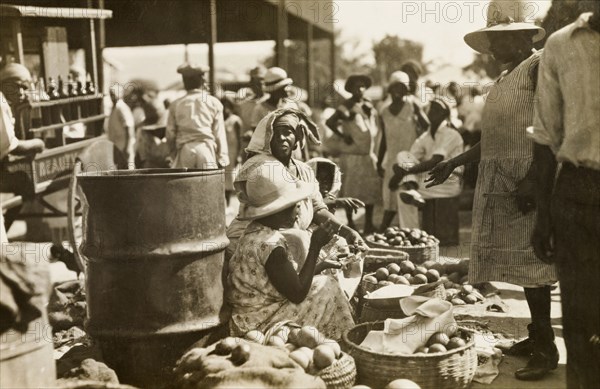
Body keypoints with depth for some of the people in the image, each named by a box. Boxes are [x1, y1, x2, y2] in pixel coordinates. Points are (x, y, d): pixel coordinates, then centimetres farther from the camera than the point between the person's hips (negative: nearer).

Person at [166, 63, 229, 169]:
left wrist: (175, 152, 23)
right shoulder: (213, 103, 3)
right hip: (207, 149, -1)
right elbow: (219, 134, 2)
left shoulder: (175, 105, 6)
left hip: (185, 150, 1)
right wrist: (223, 159, 6)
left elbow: (170, 135, 8)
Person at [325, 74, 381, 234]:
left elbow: (376, 125, 20)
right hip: (352, 154, -5)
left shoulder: (369, 105, 13)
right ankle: (350, 223, 12)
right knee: (351, 191, 1)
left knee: (371, 189, 7)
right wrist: (343, 135, -12)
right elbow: (330, 122, -17)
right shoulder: (347, 107, -6)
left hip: (369, 154, 5)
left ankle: (369, 223, 16)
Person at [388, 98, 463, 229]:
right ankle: (411, 189, -32)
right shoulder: (425, 137, 11)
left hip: (448, 184, -7)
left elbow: (435, 162, -24)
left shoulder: (451, 135, -12)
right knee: (403, 156, -14)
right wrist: (400, 169, -21)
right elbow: (412, 159, 3)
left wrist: (405, 171, -29)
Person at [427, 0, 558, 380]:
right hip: (498, 183, 8)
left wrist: (534, 178, -23)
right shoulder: (505, 78, 20)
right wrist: (455, 163, 22)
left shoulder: (540, 65, -6)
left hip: (525, 181, -8)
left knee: (531, 262, -7)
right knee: (520, 262, 11)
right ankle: (537, 336, 20)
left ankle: (547, 349, -1)